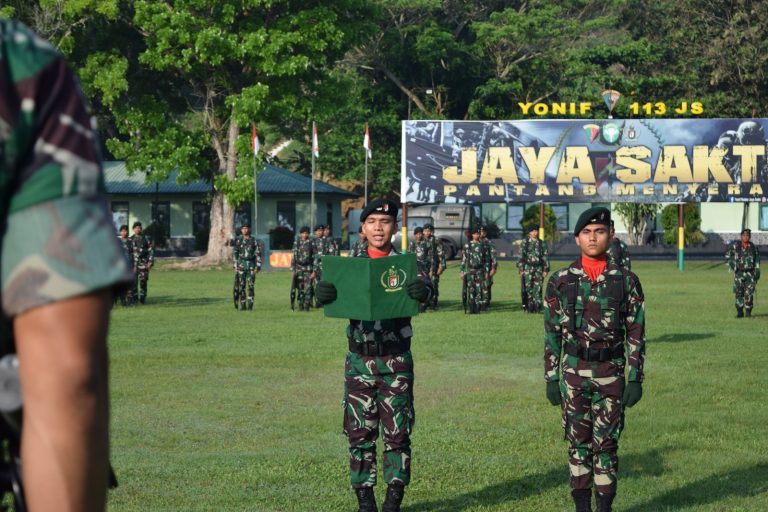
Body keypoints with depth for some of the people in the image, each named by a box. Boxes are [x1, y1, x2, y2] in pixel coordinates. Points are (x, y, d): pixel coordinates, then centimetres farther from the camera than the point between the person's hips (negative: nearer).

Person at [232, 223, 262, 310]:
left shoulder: (254, 240, 5)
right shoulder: (238, 240, 5)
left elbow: (258, 254, 5)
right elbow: (234, 253, 5)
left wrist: (257, 267, -3)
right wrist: (235, 266, -2)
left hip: (251, 265, 0)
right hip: (241, 264, 0)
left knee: (250, 286, -5)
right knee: (241, 286, -1)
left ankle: (250, 305, -3)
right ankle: (243, 305, 4)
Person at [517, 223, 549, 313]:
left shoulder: (542, 243, 10)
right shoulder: (524, 242, 4)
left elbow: (545, 257, 11)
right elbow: (520, 256, 2)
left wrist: (546, 269, 4)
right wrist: (521, 269, -5)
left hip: (538, 268, 2)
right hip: (527, 268, -2)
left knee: (538, 288, -2)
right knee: (528, 288, -4)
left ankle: (537, 307, 2)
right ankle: (527, 307, 1)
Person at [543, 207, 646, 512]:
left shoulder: (626, 281, -1)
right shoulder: (560, 281, 1)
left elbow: (636, 333, 0)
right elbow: (551, 333, 4)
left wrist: (636, 379, -5)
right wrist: (551, 378, 1)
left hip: (611, 375, -1)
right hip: (573, 374, 1)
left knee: (607, 443, 3)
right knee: (578, 441, 7)